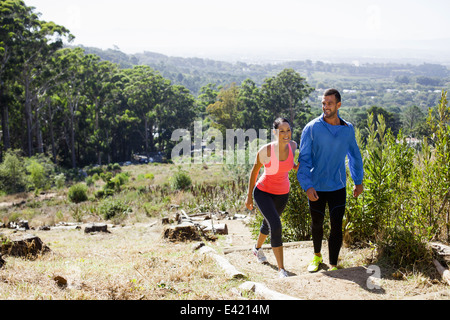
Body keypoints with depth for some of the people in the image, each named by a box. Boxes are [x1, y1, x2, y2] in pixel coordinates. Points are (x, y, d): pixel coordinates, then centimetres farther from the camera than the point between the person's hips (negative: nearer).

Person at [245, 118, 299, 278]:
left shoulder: (293, 146, -15)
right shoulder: (265, 151, -27)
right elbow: (255, 171, -11)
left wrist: (300, 166, -16)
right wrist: (249, 196, -5)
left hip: (282, 193, 5)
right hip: (263, 192, -5)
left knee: (268, 223, 26)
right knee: (276, 226, -22)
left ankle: (257, 248, 56)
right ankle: (281, 269, -13)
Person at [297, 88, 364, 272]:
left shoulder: (348, 129, 1)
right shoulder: (312, 128, -9)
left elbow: (354, 155, 15)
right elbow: (304, 159, -11)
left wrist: (358, 181, 16)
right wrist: (307, 186, -21)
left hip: (338, 187, 1)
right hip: (316, 187, -1)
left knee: (336, 227, -2)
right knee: (316, 224, 14)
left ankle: (333, 265, 10)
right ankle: (317, 256, 38)